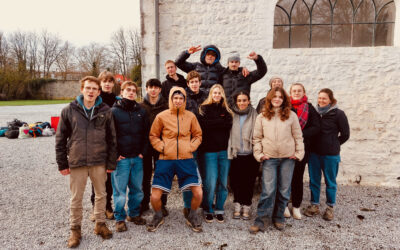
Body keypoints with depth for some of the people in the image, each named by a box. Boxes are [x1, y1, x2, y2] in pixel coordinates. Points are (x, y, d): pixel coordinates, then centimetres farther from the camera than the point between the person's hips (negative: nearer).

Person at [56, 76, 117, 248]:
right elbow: (60, 138, 4)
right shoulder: (69, 110, 1)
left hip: (99, 162, 1)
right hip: (76, 162, 0)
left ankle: (100, 224, 31)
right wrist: (62, 163, 1)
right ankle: (75, 229, 26)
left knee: (101, 194, 13)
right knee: (76, 198, 9)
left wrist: (111, 162, 0)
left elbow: (112, 138, 3)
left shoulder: (105, 111, 2)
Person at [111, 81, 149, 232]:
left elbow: (146, 133, 13)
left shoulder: (141, 112, 10)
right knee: (120, 190, 2)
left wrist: (143, 152, 4)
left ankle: (134, 214, 29)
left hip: (137, 158, 4)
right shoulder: (114, 111, -1)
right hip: (121, 158, -3)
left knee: (137, 189, 11)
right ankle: (120, 218, 17)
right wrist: (115, 155, -8)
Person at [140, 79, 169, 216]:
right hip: (145, 145, 1)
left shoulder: (166, 106, 1)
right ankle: (144, 203, 25)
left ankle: (162, 204, 19)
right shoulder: (141, 106, 4)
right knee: (145, 176, 10)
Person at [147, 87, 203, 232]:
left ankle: (192, 217, 25)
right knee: (155, 196, -2)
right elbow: (153, 136, 10)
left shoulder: (190, 116, 5)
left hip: (186, 159, 1)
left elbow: (198, 135, 15)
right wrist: (162, 148, -5)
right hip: (166, 160, -1)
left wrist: (191, 147, -1)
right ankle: (158, 217, 31)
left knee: (198, 193, -5)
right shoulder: (161, 116, 1)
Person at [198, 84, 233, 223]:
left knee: (223, 182, 4)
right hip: (210, 150, -3)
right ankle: (208, 210, 14)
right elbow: (204, 124, -11)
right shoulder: (204, 109, 6)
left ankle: (219, 209, 20)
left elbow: (229, 124, -3)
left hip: (224, 150, 3)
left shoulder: (226, 110, 15)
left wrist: (213, 123, -7)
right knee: (210, 183, -5)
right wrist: (221, 121, -6)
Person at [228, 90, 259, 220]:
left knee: (249, 182, 7)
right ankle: (237, 206, 24)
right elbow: (229, 134, 8)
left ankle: (246, 207, 23)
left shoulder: (255, 115, 0)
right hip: (236, 155, 2)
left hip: (250, 155, -1)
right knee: (235, 181, 7)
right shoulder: (232, 115, 5)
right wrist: (230, 151, 2)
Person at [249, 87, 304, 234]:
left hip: (288, 158, 1)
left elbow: (298, 136, 8)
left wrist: (299, 153, 2)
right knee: (268, 190, -6)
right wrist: (259, 154, -1)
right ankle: (261, 220, 5)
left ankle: (278, 217, 26)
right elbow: (256, 137, 7)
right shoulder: (262, 117, 4)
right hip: (269, 158, -1)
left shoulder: (291, 115, 4)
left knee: (284, 190, 9)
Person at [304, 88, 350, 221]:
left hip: (330, 154, -3)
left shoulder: (338, 114, -7)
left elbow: (345, 135, -1)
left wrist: (333, 145, 3)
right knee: (314, 180, 11)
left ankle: (330, 207, 25)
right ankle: (314, 205, 25)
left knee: (330, 182, 9)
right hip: (314, 152, 4)